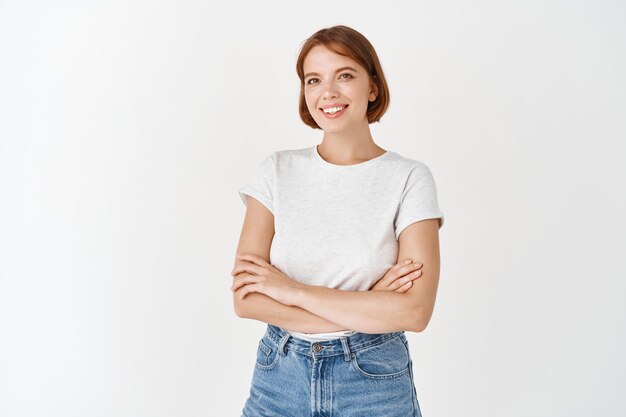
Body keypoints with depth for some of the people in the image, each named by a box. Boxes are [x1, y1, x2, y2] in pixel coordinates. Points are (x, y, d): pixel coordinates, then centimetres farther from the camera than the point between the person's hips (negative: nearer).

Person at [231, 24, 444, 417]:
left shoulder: (409, 177, -9)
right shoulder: (277, 171, -4)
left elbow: (415, 311, -17)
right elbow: (246, 298, -10)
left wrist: (293, 290, -16)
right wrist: (368, 310, -16)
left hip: (374, 382, -1)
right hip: (279, 377, 2)